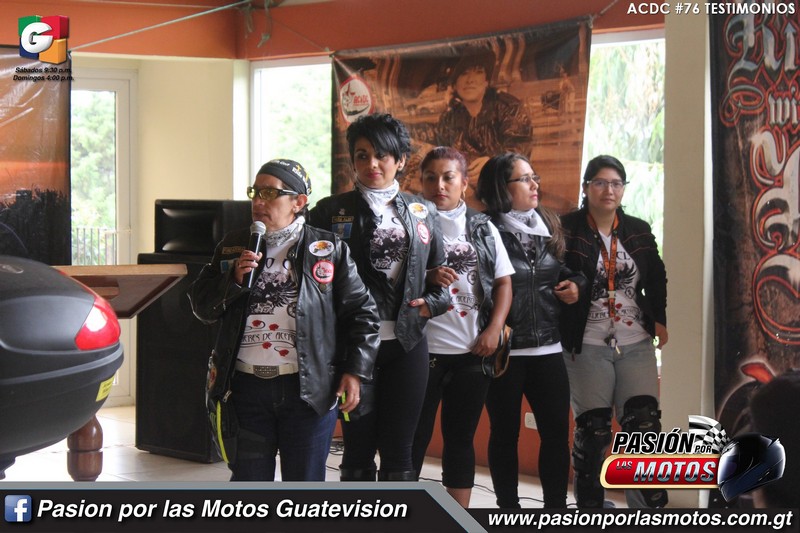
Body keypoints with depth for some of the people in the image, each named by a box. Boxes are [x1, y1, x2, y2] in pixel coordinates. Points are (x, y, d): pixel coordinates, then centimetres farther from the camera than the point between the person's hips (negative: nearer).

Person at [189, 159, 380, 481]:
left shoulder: (329, 249, 4)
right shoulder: (234, 246, 12)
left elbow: (361, 312, 5)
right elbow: (201, 306, 9)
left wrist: (355, 371, -3)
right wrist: (234, 279, -9)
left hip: (310, 389, -2)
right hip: (246, 387, 2)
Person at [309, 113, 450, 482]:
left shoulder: (422, 212, 10)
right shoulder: (331, 211, 0)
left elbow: (441, 271, 17)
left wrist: (432, 302, -2)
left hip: (407, 344, 2)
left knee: (398, 451, 7)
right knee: (358, 450, 5)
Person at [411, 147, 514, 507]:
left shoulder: (483, 227, 10)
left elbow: (503, 281, 10)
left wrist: (494, 329, -3)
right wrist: (426, 278, -21)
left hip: (473, 352, 3)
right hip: (422, 349, -3)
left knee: (461, 437, 11)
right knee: (414, 437, 2)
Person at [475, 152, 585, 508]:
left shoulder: (549, 226, 10)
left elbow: (568, 271, 23)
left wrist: (576, 284, 3)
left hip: (547, 348, 5)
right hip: (504, 350, -4)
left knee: (557, 431, 3)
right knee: (505, 433, 7)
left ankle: (556, 507, 13)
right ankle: (509, 508, 17)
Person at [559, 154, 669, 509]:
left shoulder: (639, 231, 10)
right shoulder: (567, 229, -5)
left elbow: (657, 278, 20)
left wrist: (659, 317, 10)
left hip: (636, 344, 4)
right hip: (587, 346, -3)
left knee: (645, 426, -3)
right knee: (593, 430, 3)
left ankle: (649, 508, 4)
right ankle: (589, 505, 17)